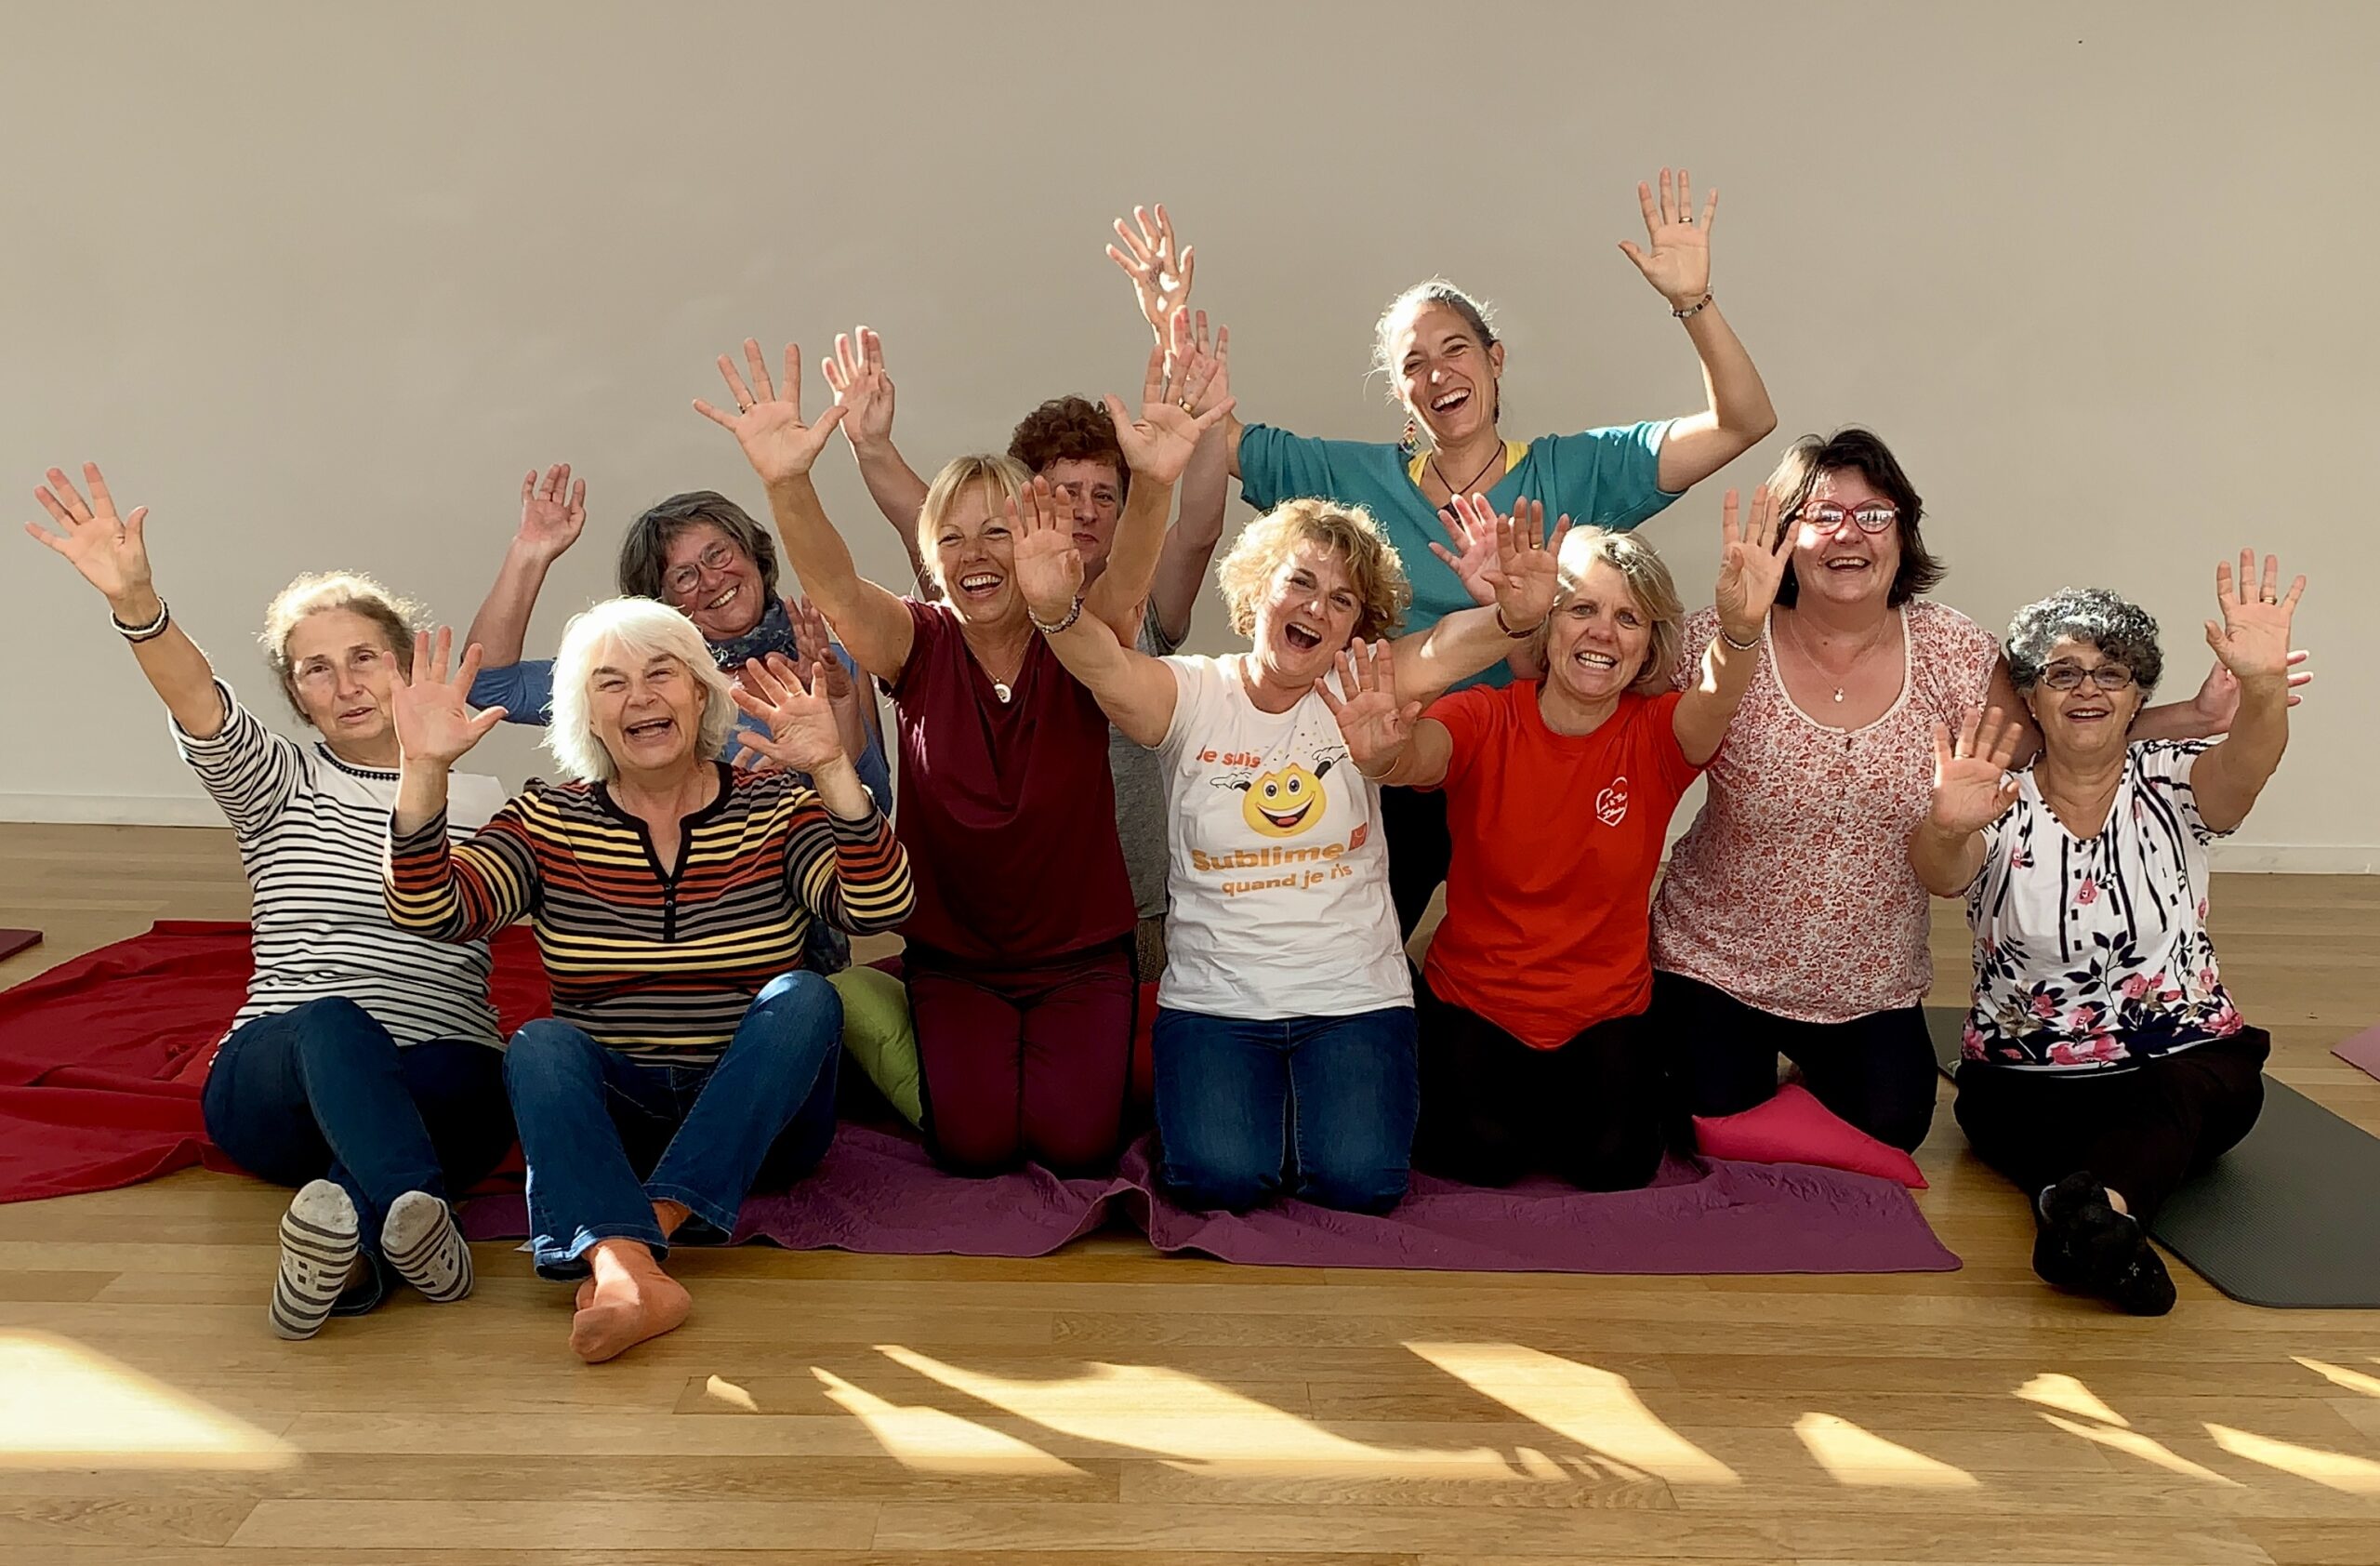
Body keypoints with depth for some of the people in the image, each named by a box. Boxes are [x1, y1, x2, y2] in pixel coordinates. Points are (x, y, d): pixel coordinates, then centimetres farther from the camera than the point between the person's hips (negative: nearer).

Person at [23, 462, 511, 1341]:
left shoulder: (480, 801, 16)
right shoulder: (279, 785, 13)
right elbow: (200, 708, -9)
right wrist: (135, 602, -30)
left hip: (446, 1087, 1)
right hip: (273, 1077, -1)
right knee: (329, 1028, -39)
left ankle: (348, 1227, -52)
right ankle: (422, 1234, -59)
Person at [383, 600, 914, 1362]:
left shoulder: (777, 807, 0)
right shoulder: (547, 820, 4)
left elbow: (879, 908, -18)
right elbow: (432, 912, -12)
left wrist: (834, 770, -32)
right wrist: (424, 769, -25)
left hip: (758, 1115, 0)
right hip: (611, 1113, 1)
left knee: (804, 996, -26)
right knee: (540, 1045, -27)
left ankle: (629, 1241, -33)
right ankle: (630, 1272, -50)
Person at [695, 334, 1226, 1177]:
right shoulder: (918, 646, -6)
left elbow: (1126, 579, -30)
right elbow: (833, 586, -26)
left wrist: (1155, 482, -52)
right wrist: (787, 482, -47)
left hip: (1081, 953, 0)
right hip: (952, 957, 0)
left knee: (1075, 1137, -15)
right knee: (974, 1140, -16)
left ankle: (1080, 1051, 19)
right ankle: (941, 1054, 18)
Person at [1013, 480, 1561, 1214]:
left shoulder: (1356, 696, 0)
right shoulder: (1192, 696, -3)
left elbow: (1443, 651, -19)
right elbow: (1107, 664, -23)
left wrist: (1515, 616, -42)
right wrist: (1057, 609, -47)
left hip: (1355, 995, 1)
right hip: (1212, 999, 0)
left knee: (1359, 1181, -17)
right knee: (1218, 1177, -20)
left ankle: (1325, 1098, 17)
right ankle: (1243, 1100, 15)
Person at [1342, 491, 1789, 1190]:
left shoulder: (1658, 732, -7)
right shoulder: (1485, 718, -10)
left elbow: (1711, 707, -31)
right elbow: (1419, 757, -33)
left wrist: (1740, 630, -55)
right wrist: (1382, 754, -59)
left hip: (1604, 1013, 1)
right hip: (1473, 1002, -1)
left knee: (1616, 1161, -18)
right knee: (1482, 1151, -21)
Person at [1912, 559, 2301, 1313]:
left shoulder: (2170, 782, 1)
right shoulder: (2000, 804, -2)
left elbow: (2246, 767, -23)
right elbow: (1939, 875, -24)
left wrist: (2264, 685, -46)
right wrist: (1946, 827, -50)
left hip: (2186, 1062, 0)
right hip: (2024, 1081, 0)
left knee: (2192, 1094, -36)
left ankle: (2092, 1209, -59)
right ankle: (2103, 1220, -55)